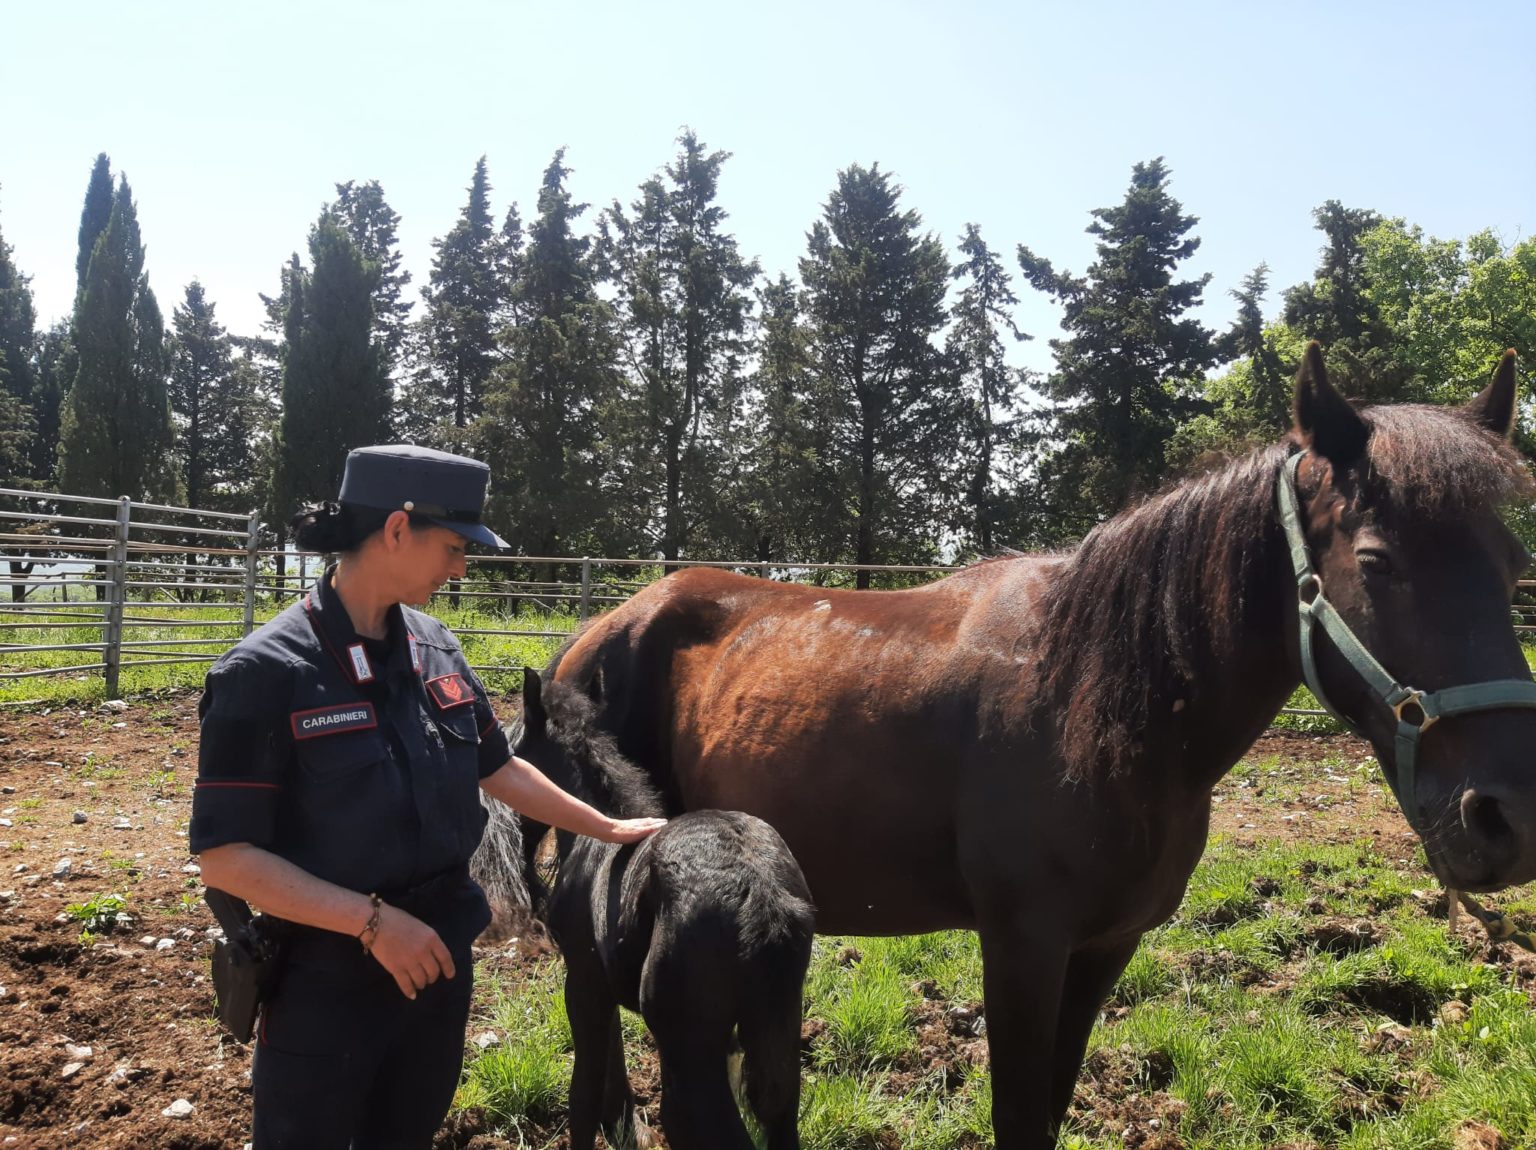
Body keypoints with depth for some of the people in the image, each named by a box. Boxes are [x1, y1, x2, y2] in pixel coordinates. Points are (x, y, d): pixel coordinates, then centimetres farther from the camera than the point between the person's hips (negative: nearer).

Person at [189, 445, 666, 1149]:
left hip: (440, 960, 6)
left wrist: (608, 829, 16)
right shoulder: (266, 672, -19)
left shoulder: (436, 649, 0)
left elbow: (496, 769, 12)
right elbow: (224, 853, -19)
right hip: (326, 981, -6)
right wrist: (373, 919, -24)